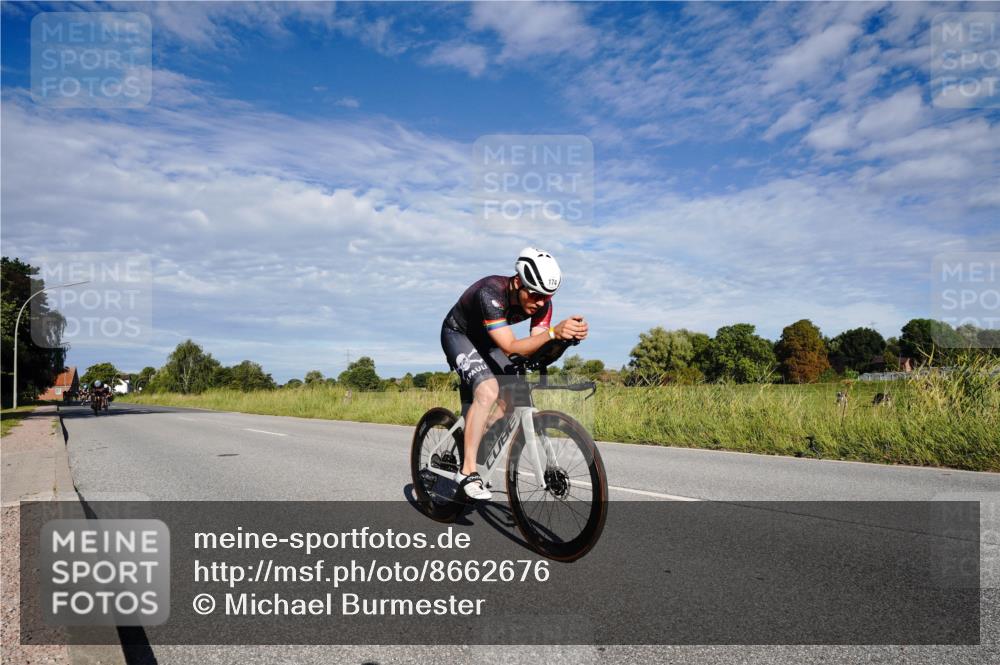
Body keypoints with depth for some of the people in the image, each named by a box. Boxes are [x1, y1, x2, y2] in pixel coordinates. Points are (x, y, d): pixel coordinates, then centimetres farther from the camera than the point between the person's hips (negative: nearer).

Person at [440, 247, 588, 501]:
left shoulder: (541, 302, -19)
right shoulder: (491, 292, -37)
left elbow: (535, 349, -23)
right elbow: (510, 347, -43)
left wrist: (567, 336, -42)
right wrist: (553, 332, -57)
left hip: (486, 341, 7)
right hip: (458, 335, -7)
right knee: (488, 390, -29)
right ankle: (467, 472, -21)